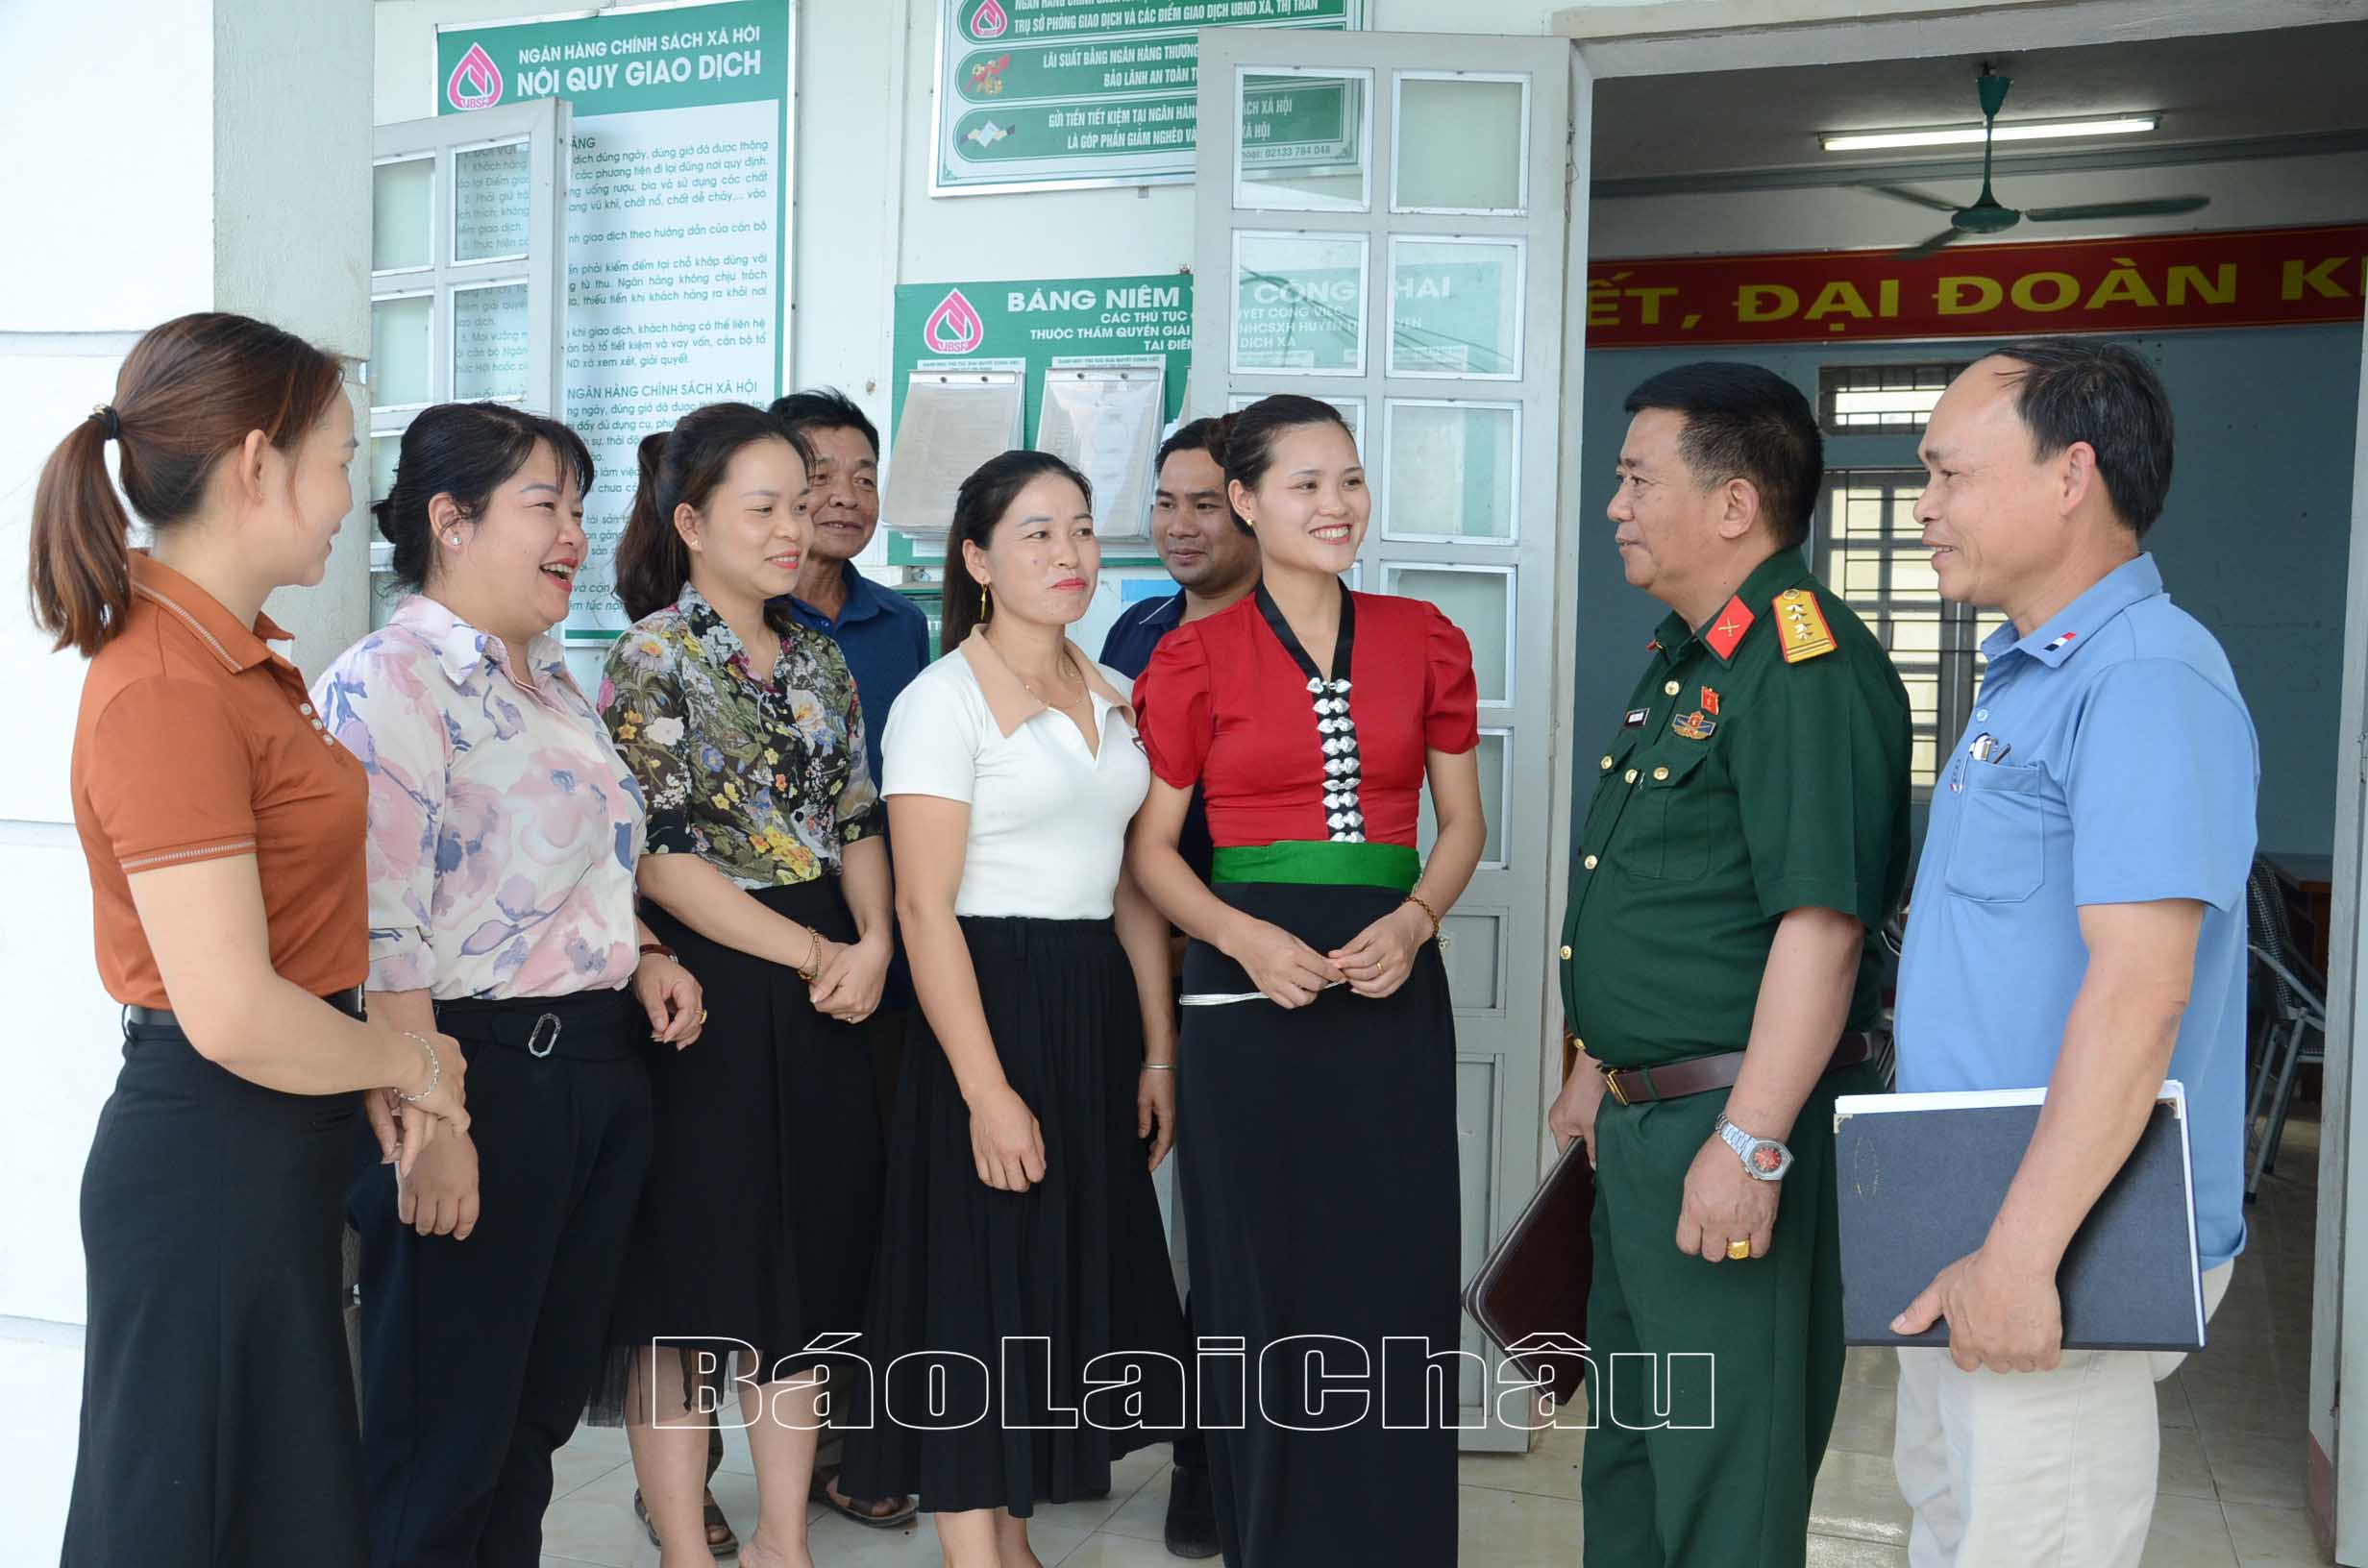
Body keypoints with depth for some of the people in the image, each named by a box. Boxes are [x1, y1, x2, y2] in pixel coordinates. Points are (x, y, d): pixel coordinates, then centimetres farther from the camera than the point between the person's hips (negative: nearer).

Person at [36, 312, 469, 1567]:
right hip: (209, 1163, -9)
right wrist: (412, 1060, -10)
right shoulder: (167, 692, -22)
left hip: (272, 1151, 9)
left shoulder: (233, 657, 8)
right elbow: (231, 1016, -26)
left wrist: (374, 1072, 4)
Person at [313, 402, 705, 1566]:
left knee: (539, 1414, 18)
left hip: (601, 1068, 9)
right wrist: (430, 1125, -23)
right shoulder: (393, 679, -14)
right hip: (482, 1071, -8)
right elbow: (382, 931, -20)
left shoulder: (550, 674, 14)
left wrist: (644, 957, 7)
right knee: (445, 1438, 5)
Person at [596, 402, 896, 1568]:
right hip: (705, 993, -6)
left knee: (809, 1263, 12)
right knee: (689, 1269, 3)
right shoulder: (650, 657, -8)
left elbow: (857, 823, 12)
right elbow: (656, 855, -15)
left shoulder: (818, 660, 11)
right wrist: (817, 955, -14)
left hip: (823, 998, 6)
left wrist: (873, 946, -6)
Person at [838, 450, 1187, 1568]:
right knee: (979, 1289, 1)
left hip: (1097, 1007, 7)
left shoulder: (1115, 698, 10)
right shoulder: (943, 701, -10)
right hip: (988, 1006, -7)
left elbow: (1135, 888, 13)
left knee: (1072, 1275, 13)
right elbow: (925, 910, -15)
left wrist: (1158, 1050, 8)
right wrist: (988, 1091, -20)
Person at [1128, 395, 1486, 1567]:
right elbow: (1152, 848, 2)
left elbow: (1461, 820, 11)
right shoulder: (1195, 657, 0)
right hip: (1250, 989, -2)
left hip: (1395, 988, 2)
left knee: (1397, 1278, 4)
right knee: (1263, 1282, 5)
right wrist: (1247, 938, -14)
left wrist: (1413, 919, -7)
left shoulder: (1423, 640, 7)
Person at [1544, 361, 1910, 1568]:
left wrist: (1749, 1146, -27)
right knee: (1627, 1425, 22)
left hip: (1737, 1120, -10)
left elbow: (1819, 924, -26)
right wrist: (1600, 1071, 22)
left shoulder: (1807, 670, -19)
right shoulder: (1683, 657, 13)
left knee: (1724, 1466, 3)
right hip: (1646, 1112, 10)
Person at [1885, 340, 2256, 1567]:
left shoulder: (2148, 680, -20)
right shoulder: (2026, 675, 12)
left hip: (2064, 1245, -10)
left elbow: (2137, 995, -27)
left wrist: (2022, 1255, -28)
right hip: (1961, 1229, 10)